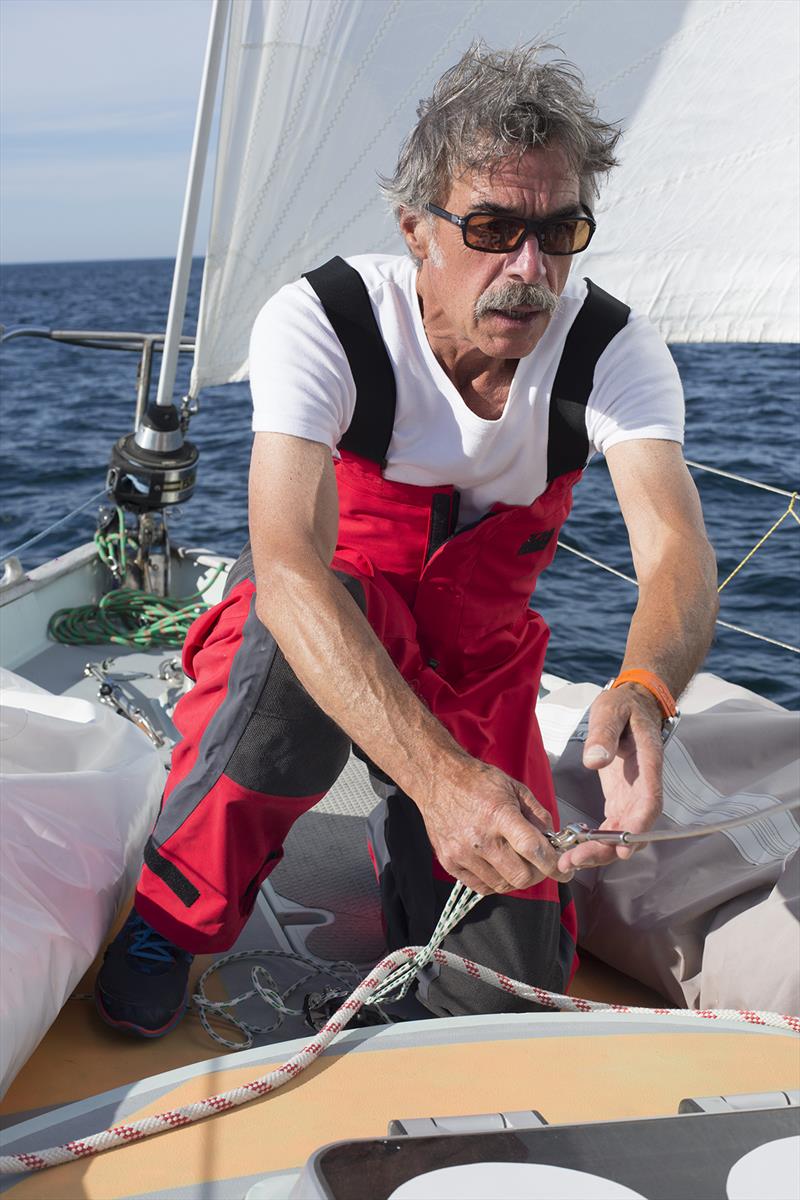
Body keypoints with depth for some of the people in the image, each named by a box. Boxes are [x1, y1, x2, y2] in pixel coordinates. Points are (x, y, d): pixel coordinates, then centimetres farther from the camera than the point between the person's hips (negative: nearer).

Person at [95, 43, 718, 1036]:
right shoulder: (319, 324, -27)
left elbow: (677, 552, -30)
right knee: (313, 619, -41)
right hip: (315, 620, -2)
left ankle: (405, 838, 23)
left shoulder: (614, 350, -17)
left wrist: (643, 690, -55)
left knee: (505, 987, -12)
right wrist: (439, 771, -54)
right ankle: (176, 909, -14)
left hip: (476, 656, 3)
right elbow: (287, 565, -40)